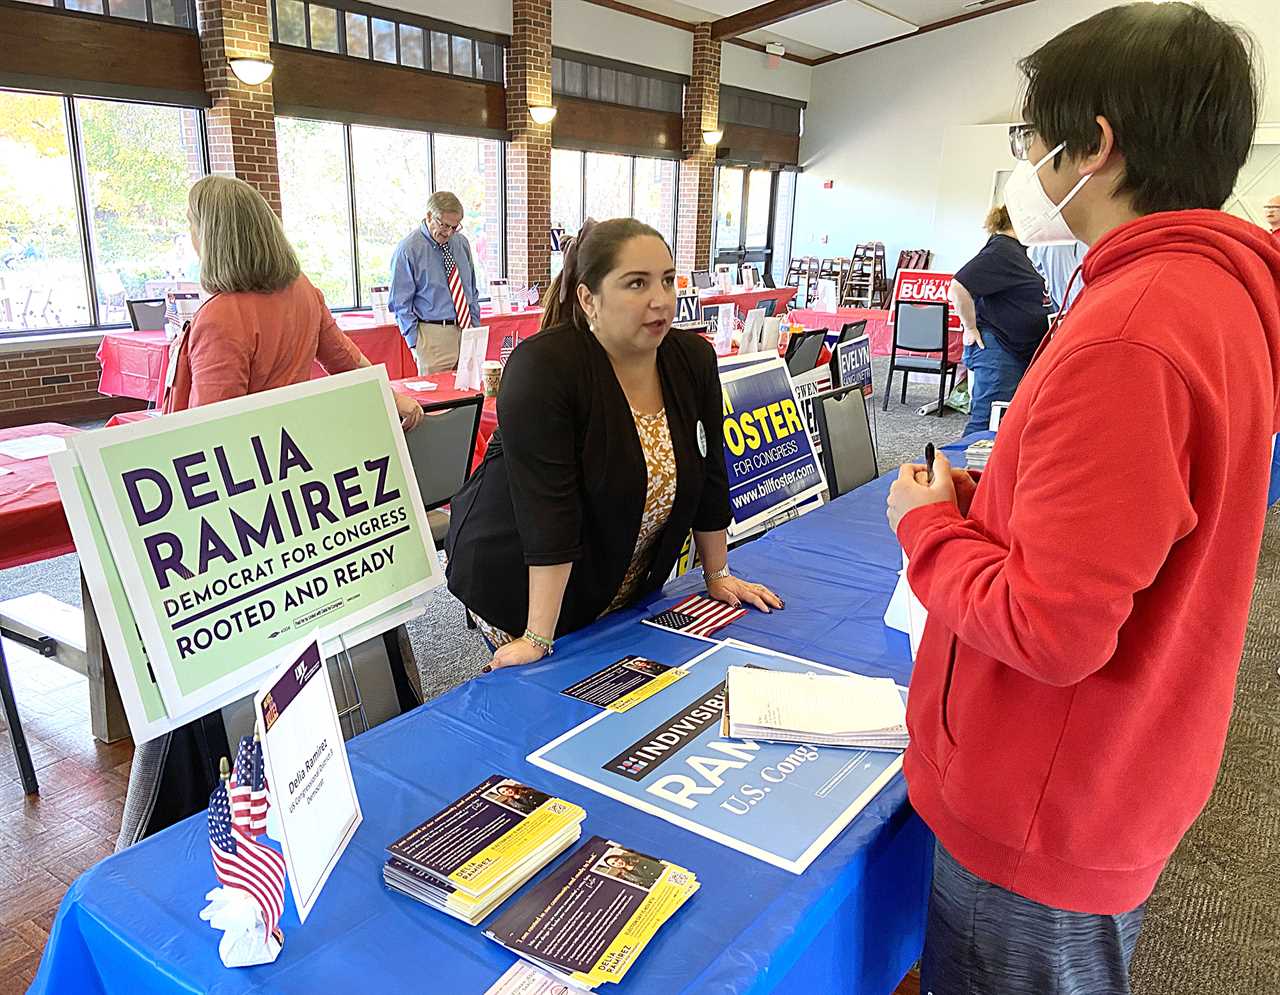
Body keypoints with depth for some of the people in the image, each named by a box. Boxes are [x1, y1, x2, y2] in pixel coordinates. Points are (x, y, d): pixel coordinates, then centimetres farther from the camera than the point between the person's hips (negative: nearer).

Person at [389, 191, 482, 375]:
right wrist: (415, 343, -10)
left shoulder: (462, 243, 9)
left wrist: (475, 327, 11)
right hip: (433, 335, -5)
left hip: (466, 331, 5)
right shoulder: (407, 250, -7)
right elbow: (401, 304, -6)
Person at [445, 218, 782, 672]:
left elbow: (709, 476, 2)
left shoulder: (694, 359, -6)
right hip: (522, 588, -5)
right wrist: (539, 638, -29)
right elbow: (548, 508, -30)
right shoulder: (542, 367, -25)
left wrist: (718, 576, 6)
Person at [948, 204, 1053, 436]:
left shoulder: (1015, 250, 17)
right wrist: (971, 329, -18)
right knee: (987, 423, -10)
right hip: (995, 349, -11)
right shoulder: (1000, 250, -15)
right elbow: (958, 288, -27)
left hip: (1019, 352, 11)